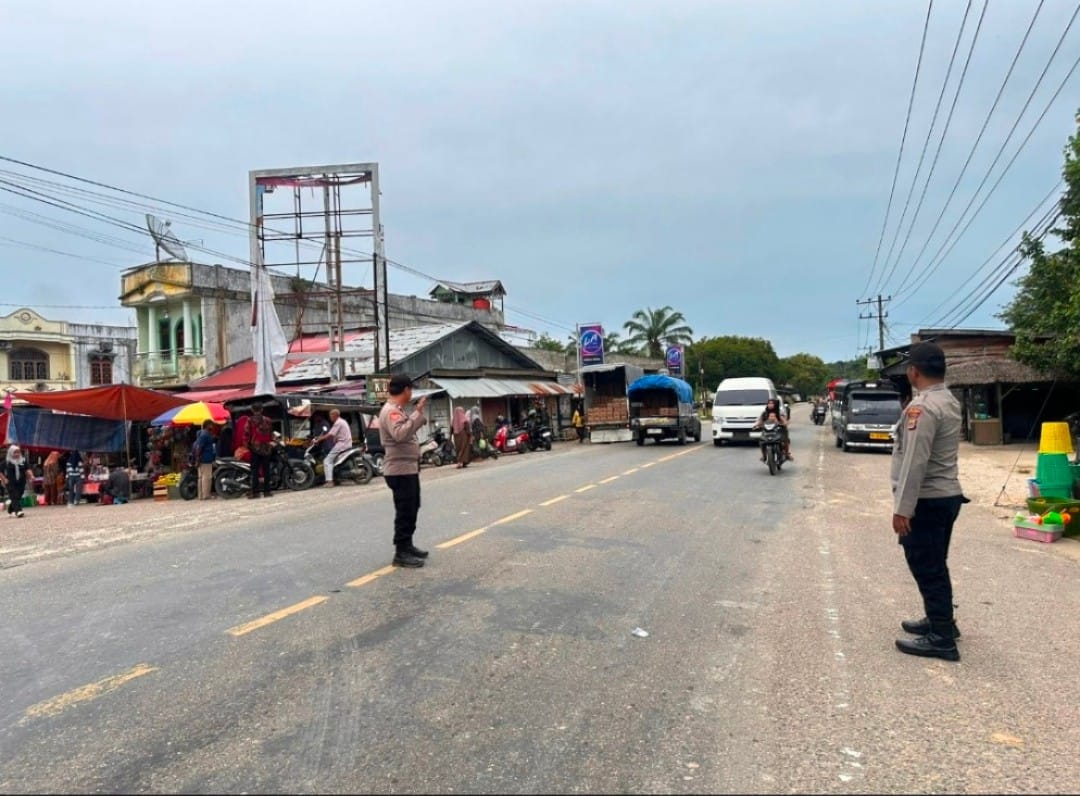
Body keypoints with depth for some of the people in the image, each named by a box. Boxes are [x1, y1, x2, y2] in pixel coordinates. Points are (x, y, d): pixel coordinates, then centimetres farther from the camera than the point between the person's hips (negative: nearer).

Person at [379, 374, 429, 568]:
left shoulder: (399, 410, 15)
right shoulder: (390, 411, -18)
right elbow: (400, 434, -34)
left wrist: (419, 414, 24)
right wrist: (417, 413, -32)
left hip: (409, 468, 11)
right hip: (400, 470, -11)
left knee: (412, 509, 19)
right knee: (405, 512, -5)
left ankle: (407, 545, 30)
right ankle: (401, 553, 2)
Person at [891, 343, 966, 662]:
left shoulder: (922, 407, -22)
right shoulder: (949, 401, 10)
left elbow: (915, 462, -26)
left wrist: (902, 508, -22)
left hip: (927, 500, -10)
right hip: (946, 495, 10)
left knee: (927, 568, 0)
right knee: (934, 566, 21)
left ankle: (941, 638, 8)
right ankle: (940, 620, 34)